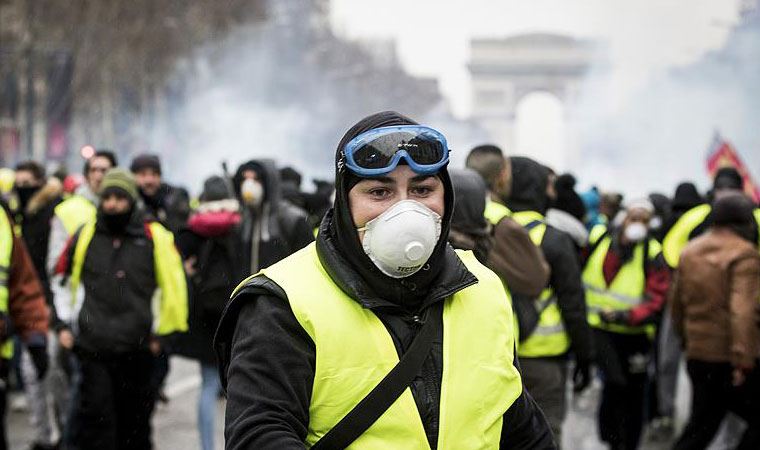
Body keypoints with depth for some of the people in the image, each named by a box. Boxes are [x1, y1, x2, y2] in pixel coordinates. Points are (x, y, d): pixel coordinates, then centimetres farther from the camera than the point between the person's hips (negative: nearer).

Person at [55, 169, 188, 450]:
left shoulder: (155, 237, 0)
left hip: (136, 349, 0)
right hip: (92, 345, 0)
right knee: (95, 415, -7)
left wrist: (162, 331, 4)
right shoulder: (84, 236, 5)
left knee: (135, 419, 12)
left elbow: (173, 286, 6)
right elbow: (61, 280, 18)